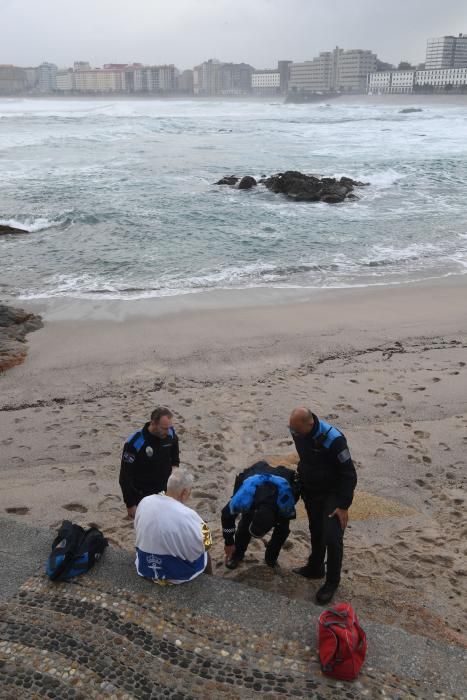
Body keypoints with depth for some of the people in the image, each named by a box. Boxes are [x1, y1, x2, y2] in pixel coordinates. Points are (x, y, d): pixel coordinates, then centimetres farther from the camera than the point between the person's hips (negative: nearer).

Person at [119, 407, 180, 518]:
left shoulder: (170, 434, -13)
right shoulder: (135, 443, -28)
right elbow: (125, 477, -19)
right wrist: (130, 504, -14)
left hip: (165, 492, 5)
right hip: (143, 497, -4)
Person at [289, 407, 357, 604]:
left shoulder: (333, 439, -33)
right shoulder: (298, 431, -12)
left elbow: (349, 474, -23)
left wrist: (344, 506, -21)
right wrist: (301, 475, 15)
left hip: (332, 493, -6)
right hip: (311, 490, 6)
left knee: (332, 537, -9)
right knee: (316, 532, 19)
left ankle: (332, 582, 10)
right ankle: (315, 568, 39)